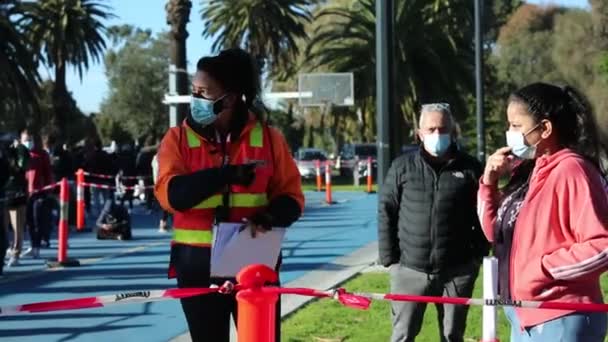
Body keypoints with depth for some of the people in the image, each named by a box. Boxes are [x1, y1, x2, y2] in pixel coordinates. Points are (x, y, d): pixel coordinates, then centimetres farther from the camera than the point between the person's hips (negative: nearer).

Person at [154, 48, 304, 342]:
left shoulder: (268, 138, 2)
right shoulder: (179, 138, 2)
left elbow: (291, 197, 3)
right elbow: (170, 194, -12)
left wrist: (270, 217, -19)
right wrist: (225, 175, -23)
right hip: (198, 264, 0)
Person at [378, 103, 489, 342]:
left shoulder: (470, 169, 2)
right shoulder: (402, 167, 1)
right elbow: (386, 212, 3)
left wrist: (478, 254, 1)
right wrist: (389, 258, -1)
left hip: (457, 271, 1)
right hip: (410, 269, 0)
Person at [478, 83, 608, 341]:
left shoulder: (571, 171, -16)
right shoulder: (526, 171, 10)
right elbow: (497, 232, 17)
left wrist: (543, 269, -22)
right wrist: (489, 183, 3)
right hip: (525, 318, 9)